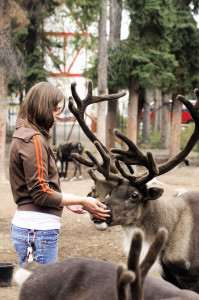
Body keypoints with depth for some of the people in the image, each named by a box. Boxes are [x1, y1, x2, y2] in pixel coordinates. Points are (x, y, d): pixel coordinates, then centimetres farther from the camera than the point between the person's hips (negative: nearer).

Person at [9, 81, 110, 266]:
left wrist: (68, 202, 16)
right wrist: (82, 201, -10)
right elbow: (41, 193, -17)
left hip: (24, 227, 10)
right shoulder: (34, 140, -15)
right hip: (38, 230, -10)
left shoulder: (23, 136, 16)